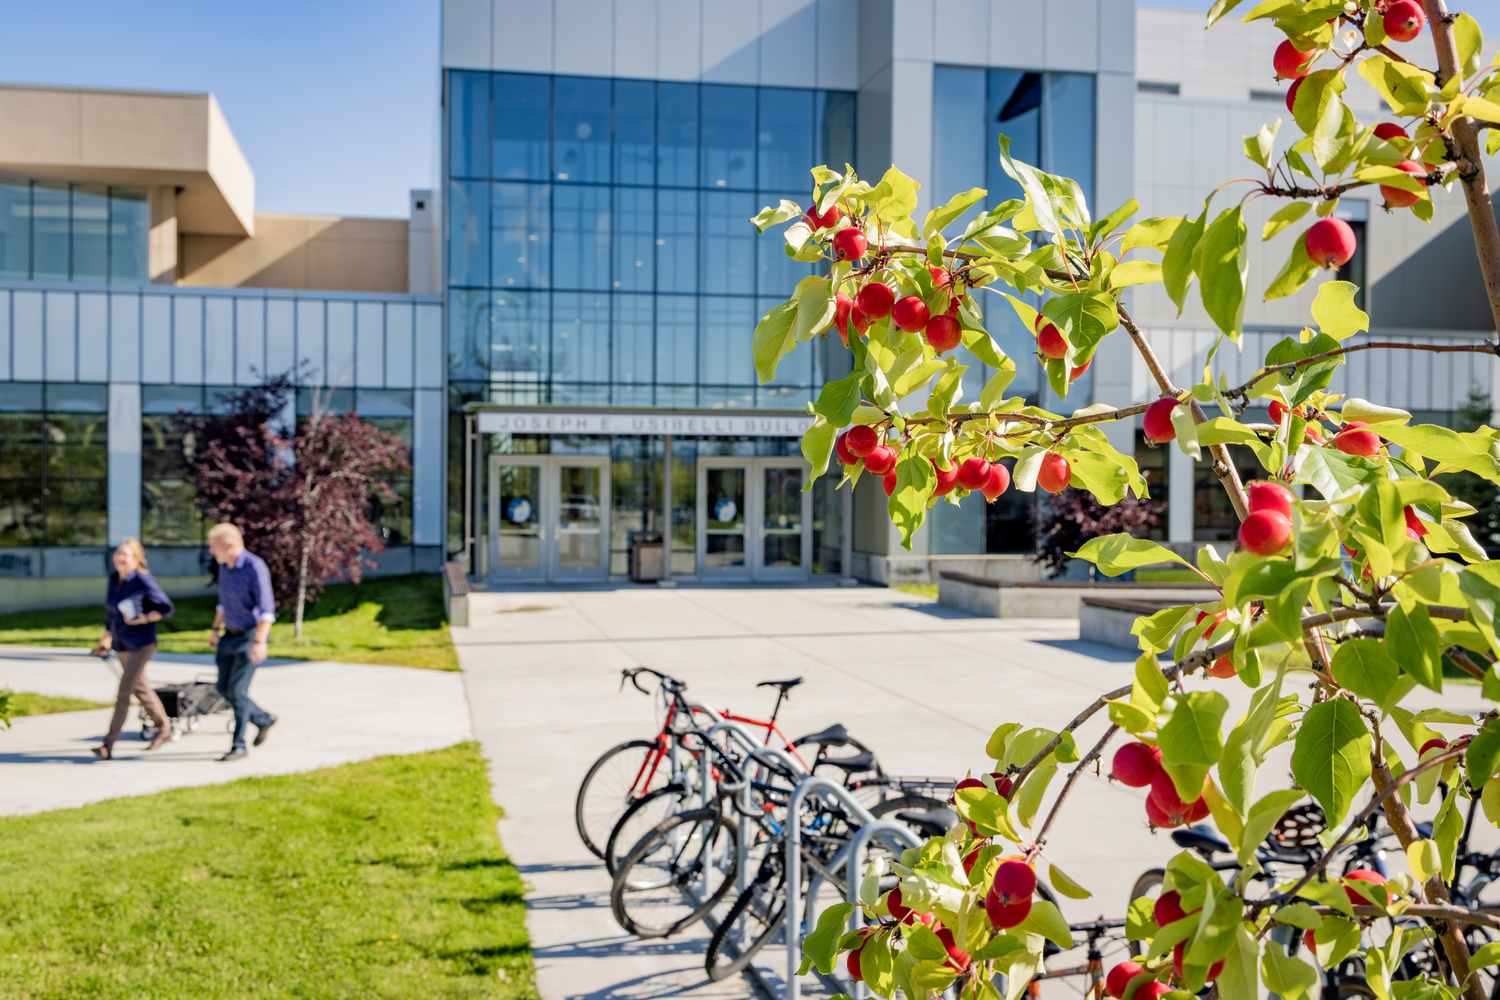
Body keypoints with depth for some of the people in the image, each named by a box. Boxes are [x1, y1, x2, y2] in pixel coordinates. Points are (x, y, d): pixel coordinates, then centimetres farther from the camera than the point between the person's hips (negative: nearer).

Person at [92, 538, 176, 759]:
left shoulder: (144, 581, -16)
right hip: (121, 644, 8)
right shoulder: (114, 579, 4)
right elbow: (110, 611, 18)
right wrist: (106, 637, 21)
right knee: (140, 688, 18)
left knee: (124, 692, -9)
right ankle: (164, 728, 34)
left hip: (141, 643, -7)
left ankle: (108, 744, -6)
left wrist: (144, 619, -25)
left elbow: (166, 608, -11)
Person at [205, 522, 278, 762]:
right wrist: (215, 629, 21)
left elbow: (266, 608, -23)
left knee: (237, 689, -9)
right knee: (224, 687, 11)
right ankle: (263, 719, 29)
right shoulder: (224, 566, 6)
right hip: (230, 635, 8)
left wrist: (260, 642, -29)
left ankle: (239, 745, 1)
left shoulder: (255, 567, -20)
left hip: (250, 636, -8)